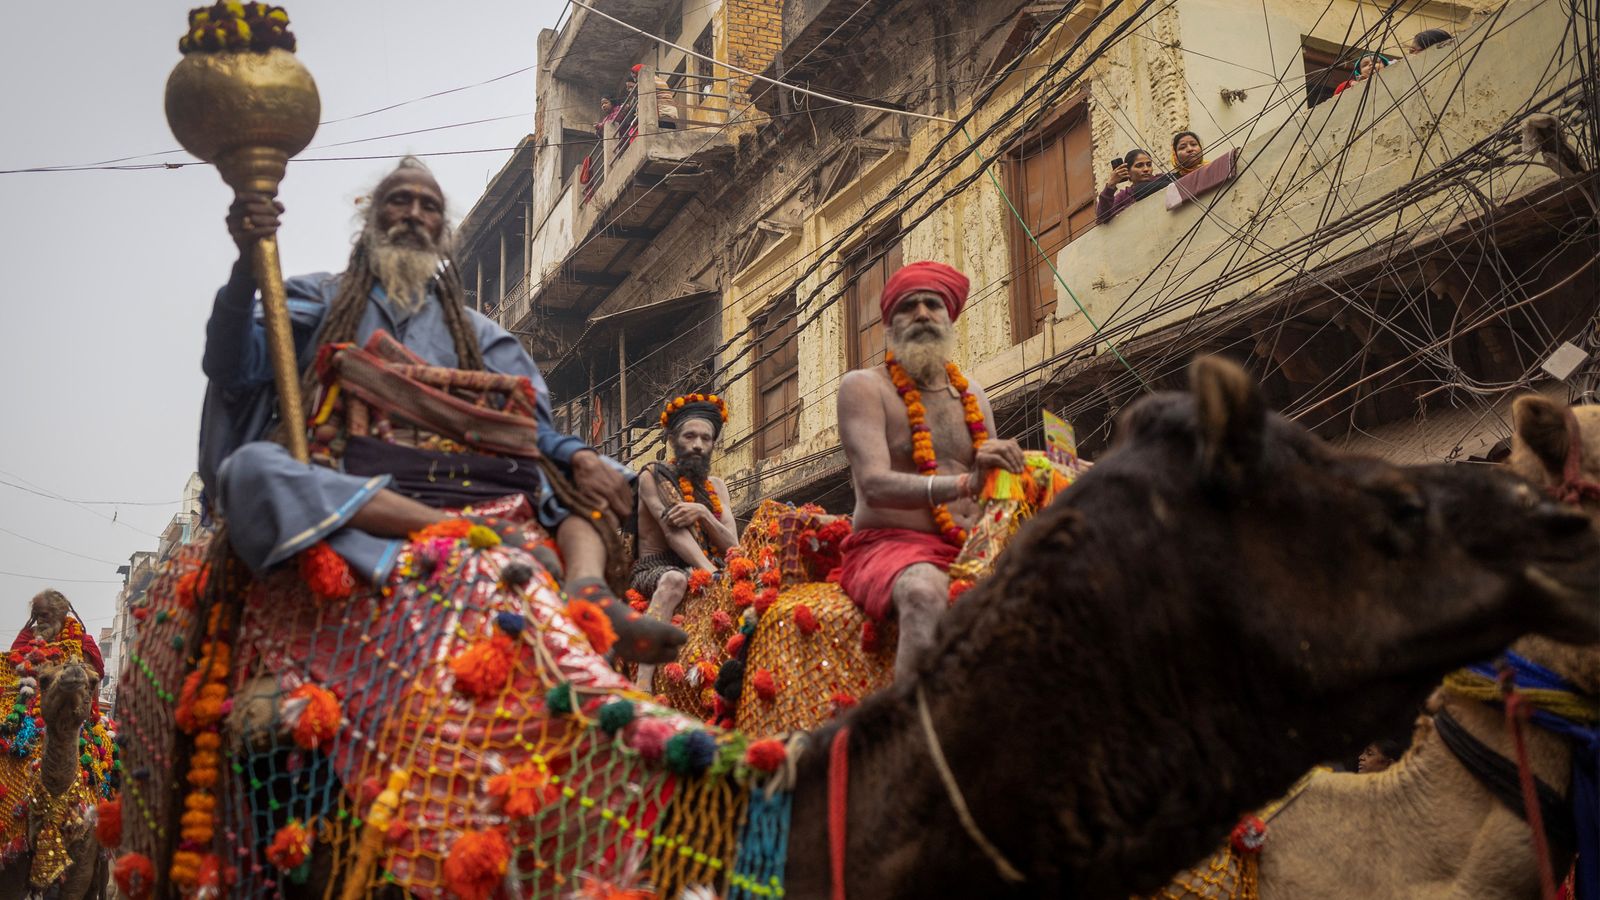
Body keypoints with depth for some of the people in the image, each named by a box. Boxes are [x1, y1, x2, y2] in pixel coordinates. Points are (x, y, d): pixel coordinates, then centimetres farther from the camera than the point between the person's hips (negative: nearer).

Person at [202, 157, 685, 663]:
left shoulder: (475, 332, 26)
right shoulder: (323, 300, 19)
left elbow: (529, 422, 11)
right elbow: (234, 368, 3)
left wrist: (577, 455, -12)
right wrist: (248, 265, -15)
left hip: (460, 490, 3)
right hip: (349, 495, -2)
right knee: (253, 467, -32)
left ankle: (587, 589, -46)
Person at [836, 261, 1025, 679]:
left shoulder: (972, 394, 20)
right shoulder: (864, 386, 2)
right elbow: (874, 485, -14)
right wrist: (964, 484, -29)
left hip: (969, 550, 5)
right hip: (887, 546, -5)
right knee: (925, 592, -38)